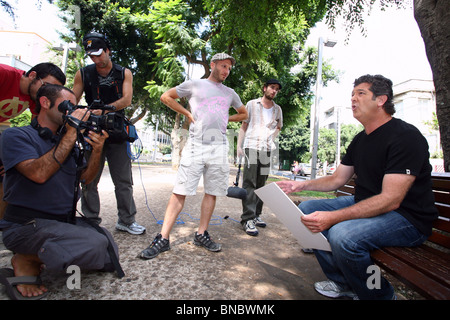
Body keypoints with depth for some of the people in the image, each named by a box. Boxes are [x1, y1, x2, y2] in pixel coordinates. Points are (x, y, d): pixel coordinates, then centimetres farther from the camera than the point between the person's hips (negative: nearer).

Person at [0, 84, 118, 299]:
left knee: (108, 259, -3)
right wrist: (72, 134, -19)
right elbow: (39, 174, -23)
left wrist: (97, 149, -9)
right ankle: (25, 261, -4)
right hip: (26, 224, -7)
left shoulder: (68, 141, 14)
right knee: (94, 245, -29)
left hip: (66, 220, 7)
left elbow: (84, 178, 8)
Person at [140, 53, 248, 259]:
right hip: (195, 145, -4)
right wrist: (187, 113, 6)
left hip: (219, 148, 4)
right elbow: (166, 97, 15)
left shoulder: (230, 93, 21)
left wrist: (225, 119, 16)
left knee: (212, 192, 5)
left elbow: (243, 114, 32)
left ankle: (201, 234, 18)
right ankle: (163, 239, -1)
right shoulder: (194, 85, 11)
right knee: (180, 191, -6)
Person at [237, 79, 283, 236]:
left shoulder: (277, 109, 14)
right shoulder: (252, 104, 6)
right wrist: (239, 145, -2)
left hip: (267, 149, 4)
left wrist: (272, 139, 12)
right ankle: (248, 219, -9)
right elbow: (244, 125, 6)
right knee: (249, 183, -9)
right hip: (251, 146, -4)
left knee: (261, 184, 7)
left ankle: (256, 215, 17)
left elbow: (278, 127, 29)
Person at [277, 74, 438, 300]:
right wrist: (302, 185, -4)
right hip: (364, 205, 9)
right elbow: (337, 179, 13)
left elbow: (390, 200, -27)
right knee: (307, 209, 1)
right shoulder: (360, 140, 10)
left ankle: (379, 294, -1)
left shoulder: (405, 136, -18)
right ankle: (343, 283, 11)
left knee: (342, 234, -34)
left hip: (406, 218, -8)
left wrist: (333, 217, -35)